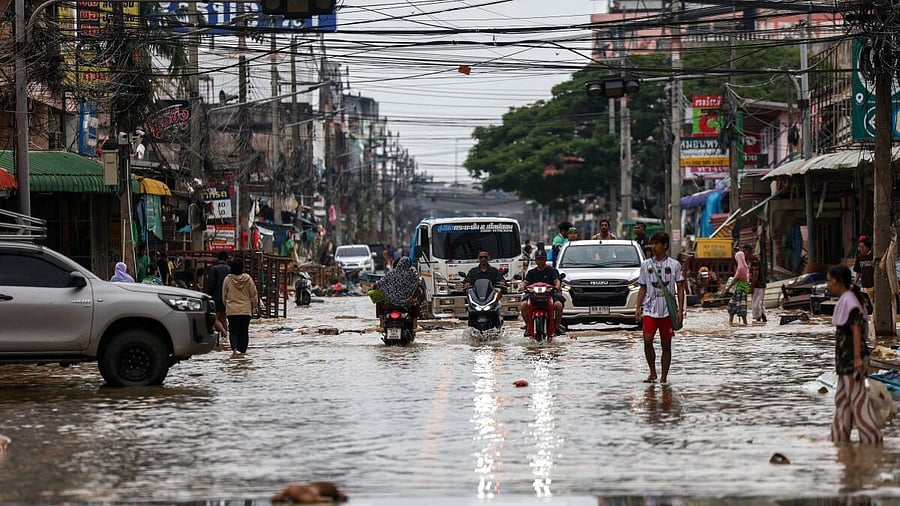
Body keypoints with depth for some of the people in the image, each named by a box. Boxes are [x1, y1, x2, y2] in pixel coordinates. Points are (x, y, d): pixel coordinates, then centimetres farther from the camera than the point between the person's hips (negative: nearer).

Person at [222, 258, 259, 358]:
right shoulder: (247, 279, -6)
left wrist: (226, 305, 21)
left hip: (232, 310, 0)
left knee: (233, 331, 2)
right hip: (246, 310, 0)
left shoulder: (227, 279, -4)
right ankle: (242, 351, 11)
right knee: (244, 331, 9)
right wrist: (254, 305, 15)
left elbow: (224, 295, 6)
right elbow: (253, 294, 1)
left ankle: (234, 349, -19)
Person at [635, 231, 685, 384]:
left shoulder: (674, 265, 2)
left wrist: (680, 310, -5)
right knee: (647, 340, -14)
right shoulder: (646, 264, 8)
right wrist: (638, 307, 2)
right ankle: (652, 372, 1)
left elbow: (680, 288, 3)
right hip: (650, 309, 1)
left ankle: (664, 377, 10)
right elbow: (642, 288, 12)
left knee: (666, 344, 2)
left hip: (668, 310, -1)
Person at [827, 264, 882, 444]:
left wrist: (857, 358, -26)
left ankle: (872, 438, 0)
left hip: (852, 357, -10)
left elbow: (856, 330, -23)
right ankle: (839, 439, 21)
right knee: (842, 398, 15)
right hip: (846, 357, 10)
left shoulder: (848, 301, -17)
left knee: (857, 399, -5)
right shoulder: (848, 298, 13)